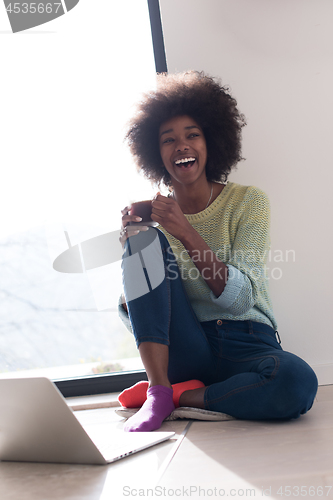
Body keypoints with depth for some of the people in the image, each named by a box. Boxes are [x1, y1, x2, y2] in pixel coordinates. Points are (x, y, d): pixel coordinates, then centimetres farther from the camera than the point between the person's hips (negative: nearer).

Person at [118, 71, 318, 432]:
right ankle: (158, 389, -19)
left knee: (297, 382, -36)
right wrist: (130, 241, -14)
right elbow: (132, 308, 3)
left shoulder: (249, 201, -1)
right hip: (184, 349, 2)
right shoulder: (155, 214, 6)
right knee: (146, 238, -18)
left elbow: (240, 298, -13)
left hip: (246, 346, -1)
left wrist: (186, 232, -24)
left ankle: (178, 396, -12)